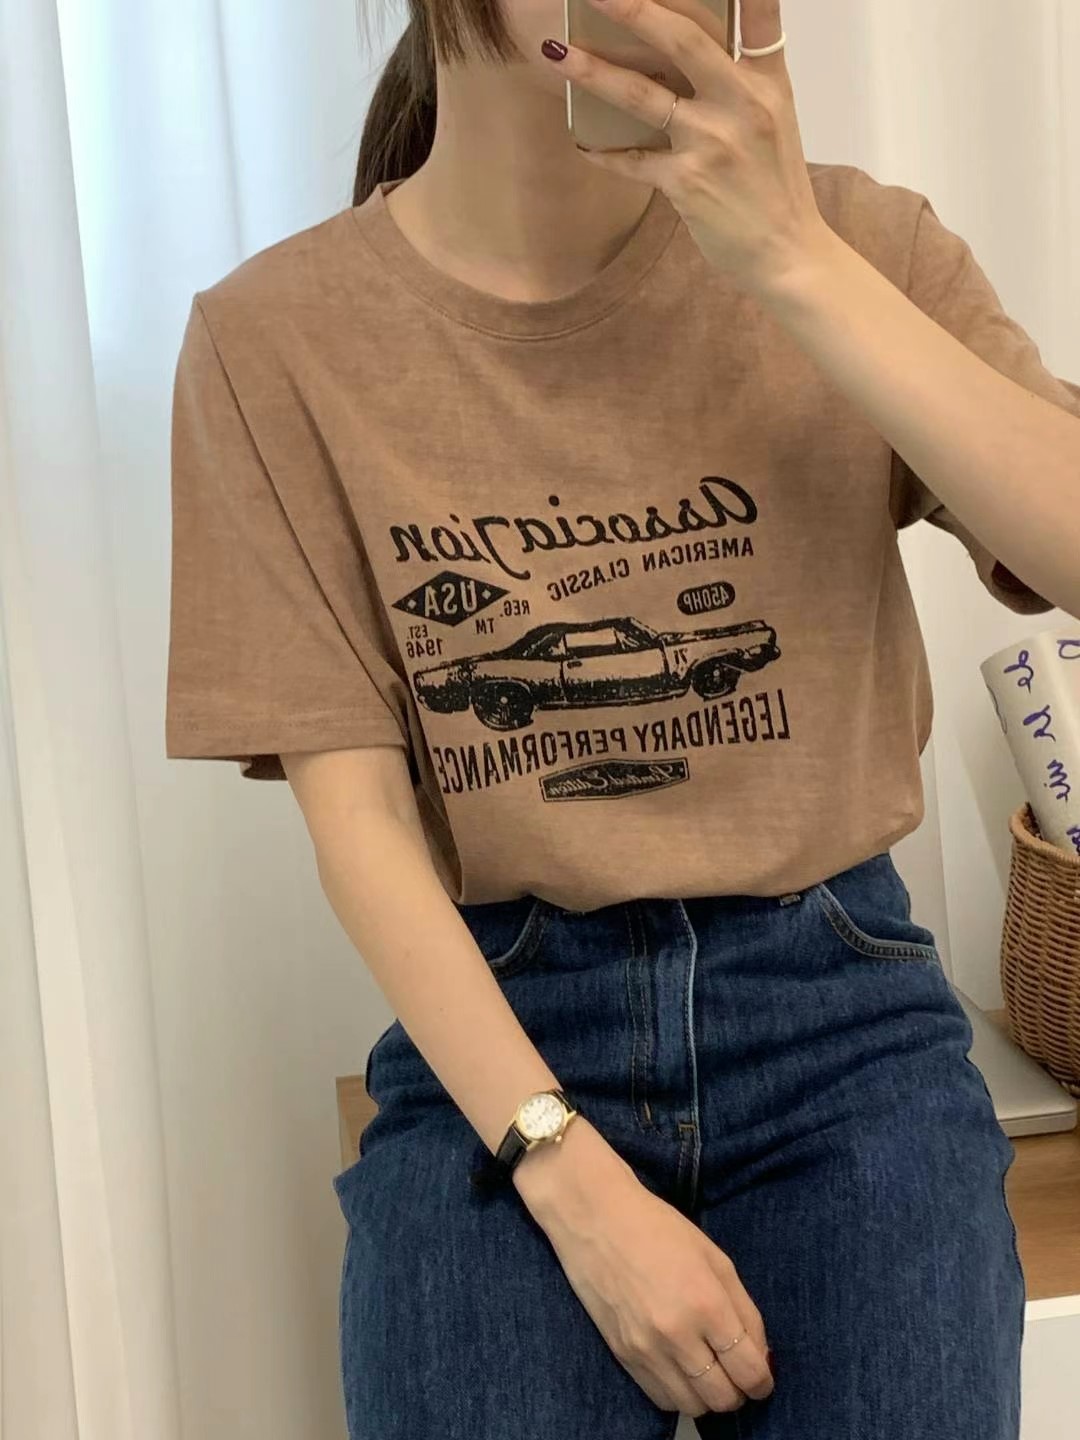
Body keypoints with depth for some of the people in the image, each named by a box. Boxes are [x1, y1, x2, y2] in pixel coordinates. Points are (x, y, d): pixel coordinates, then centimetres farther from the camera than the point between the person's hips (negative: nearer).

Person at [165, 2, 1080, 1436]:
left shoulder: (850, 239, -2)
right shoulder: (278, 335, -4)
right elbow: (357, 810, -7)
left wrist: (790, 263, -23)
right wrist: (575, 1182, -14)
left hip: (838, 1005, 1)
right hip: (494, 1030, 0)